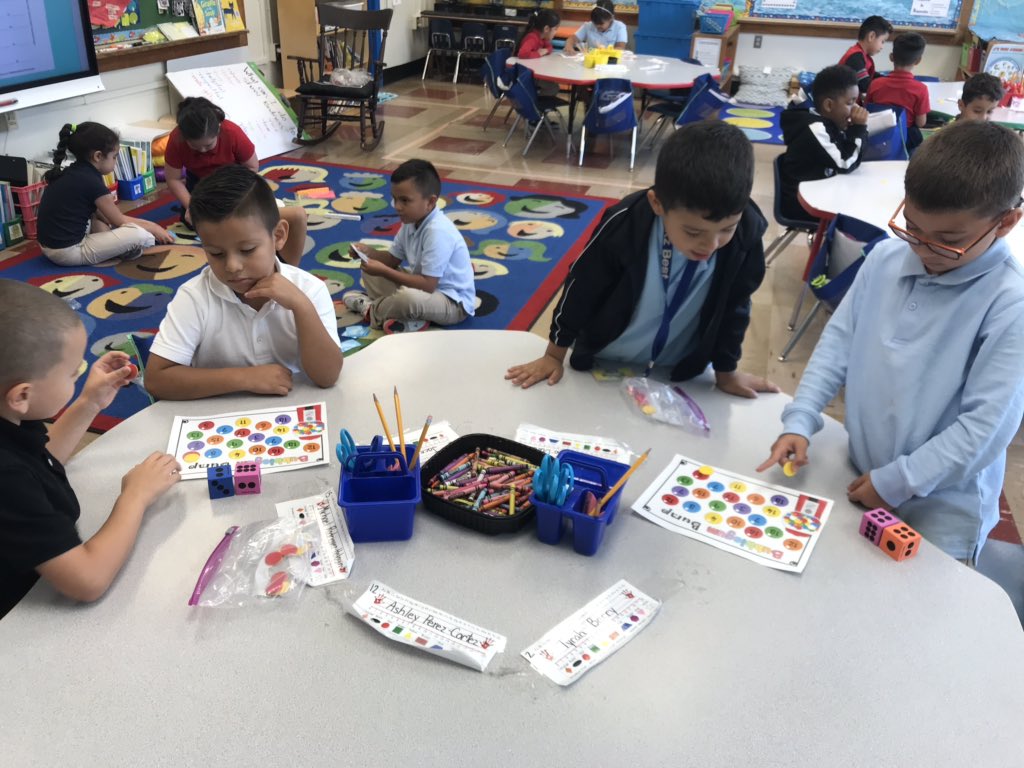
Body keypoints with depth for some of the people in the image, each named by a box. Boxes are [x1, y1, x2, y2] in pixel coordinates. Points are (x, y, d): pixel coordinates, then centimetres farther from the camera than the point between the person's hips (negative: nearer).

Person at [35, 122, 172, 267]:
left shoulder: (73, 173, 11)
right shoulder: (91, 182, -14)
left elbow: (103, 214, 20)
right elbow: (120, 221, -3)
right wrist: (153, 228, 11)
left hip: (49, 246, 10)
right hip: (68, 251, -10)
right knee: (140, 235, -18)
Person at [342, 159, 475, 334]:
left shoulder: (437, 232, -29)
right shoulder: (412, 222, 0)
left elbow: (427, 285, -32)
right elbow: (394, 259, 11)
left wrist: (384, 271, -29)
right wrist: (369, 252, -9)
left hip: (453, 303, -9)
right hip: (427, 283, 9)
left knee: (409, 297, -39)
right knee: (370, 272, 14)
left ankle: (371, 309, -9)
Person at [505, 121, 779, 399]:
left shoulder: (745, 235, -26)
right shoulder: (625, 225, -31)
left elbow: (733, 307, -8)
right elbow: (581, 289, -16)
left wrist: (726, 371, 3)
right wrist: (554, 355, -5)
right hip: (606, 363, -1)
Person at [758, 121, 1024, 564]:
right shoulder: (886, 258, -6)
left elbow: (987, 424, -21)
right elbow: (839, 339, 2)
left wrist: (896, 482, -17)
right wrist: (799, 421, -7)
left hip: (941, 510, -5)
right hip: (858, 480, 5)